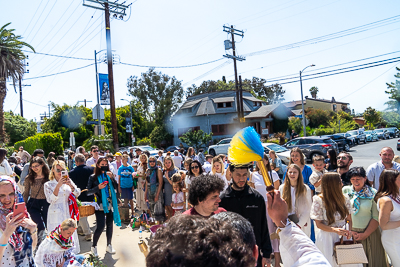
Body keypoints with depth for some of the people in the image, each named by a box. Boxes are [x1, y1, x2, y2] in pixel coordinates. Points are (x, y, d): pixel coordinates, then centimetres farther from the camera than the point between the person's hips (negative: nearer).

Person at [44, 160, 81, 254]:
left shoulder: (68, 181, 8)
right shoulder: (48, 184, 1)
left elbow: (77, 194, -1)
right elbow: (51, 200, -12)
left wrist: (70, 185, -19)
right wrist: (58, 185, -21)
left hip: (68, 214, 3)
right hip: (56, 216, -3)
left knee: (71, 237, 6)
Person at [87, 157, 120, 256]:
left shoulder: (109, 175, 7)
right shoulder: (93, 177, -3)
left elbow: (116, 187, -2)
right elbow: (88, 192, -4)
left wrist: (111, 178, -15)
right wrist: (98, 187, -19)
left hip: (110, 204, 4)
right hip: (100, 205, -4)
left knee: (110, 225, 11)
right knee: (100, 226, -7)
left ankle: (109, 245, 27)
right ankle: (93, 246, 16)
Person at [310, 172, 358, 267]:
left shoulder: (344, 199, 0)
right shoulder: (319, 200, -12)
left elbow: (349, 219, 6)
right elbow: (318, 224, -10)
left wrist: (349, 231, -14)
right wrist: (335, 230, -23)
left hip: (343, 236, 3)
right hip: (326, 238, -3)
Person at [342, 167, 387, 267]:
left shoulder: (373, 193, -4)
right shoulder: (345, 190, 0)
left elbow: (376, 217, -6)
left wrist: (365, 234, -10)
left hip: (369, 233, -1)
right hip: (350, 233, 1)